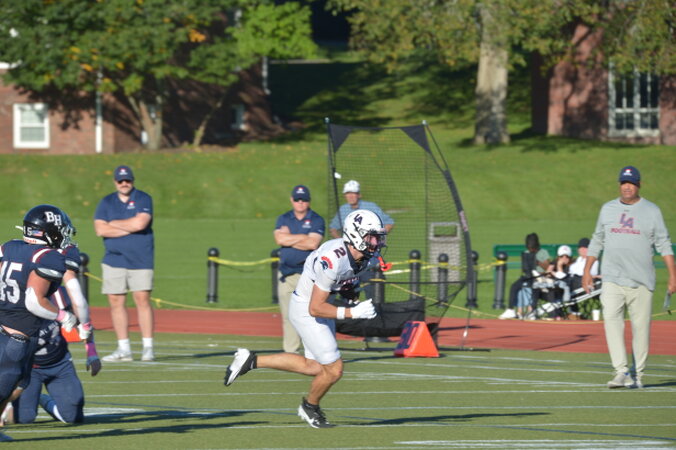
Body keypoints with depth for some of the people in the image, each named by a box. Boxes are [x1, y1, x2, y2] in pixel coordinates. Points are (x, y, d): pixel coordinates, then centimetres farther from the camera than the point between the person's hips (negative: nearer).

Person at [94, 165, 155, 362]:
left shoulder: (143, 199, 1)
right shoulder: (107, 202, 10)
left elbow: (140, 223, -16)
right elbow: (100, 229, -4)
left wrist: (114, 224, -5)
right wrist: (130, 228, -9)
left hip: (140, 260, -3)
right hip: (114, 259, 3)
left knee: (142, 300, -9)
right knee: (116, 302, 2)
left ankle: (148, 347, -6)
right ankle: (123, 349, 7)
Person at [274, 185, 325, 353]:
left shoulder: (316, 220, 2)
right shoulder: (283, 219, 13)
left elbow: (313, 243, -12)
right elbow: (280, 239, -5)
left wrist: (289, 239, -4)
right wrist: (303, 237, -5)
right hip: (286, 274, 4)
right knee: (288, 315, 5)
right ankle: (290, 352, 11)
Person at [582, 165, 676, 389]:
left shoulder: (651, 211, 5)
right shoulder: (608, 209, 12)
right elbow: (597, 241, 18)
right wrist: (587, 271, 12)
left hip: (641, 281, -1)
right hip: (612, 279, 1)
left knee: (641, 327, 0)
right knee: (611, 320, -16)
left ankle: (637, 375, 11)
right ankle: (621, 371, -21)